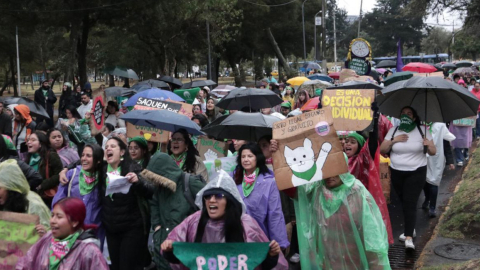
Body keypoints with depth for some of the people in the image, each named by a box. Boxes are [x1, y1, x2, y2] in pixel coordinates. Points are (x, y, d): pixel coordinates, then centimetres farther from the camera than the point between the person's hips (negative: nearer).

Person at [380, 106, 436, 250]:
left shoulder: (422, 131, -2)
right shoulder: (393, 131, 3)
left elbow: (433, 152, 1)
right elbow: (382, 151, 1)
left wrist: (428, 145, -21)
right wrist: (393, 140, -14)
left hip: (416, 173, -3)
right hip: (396, 172, 3)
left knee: (410, 203, -12)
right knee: (404, 203, 12)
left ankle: (409, 237, -14)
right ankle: (409, 229, 31)